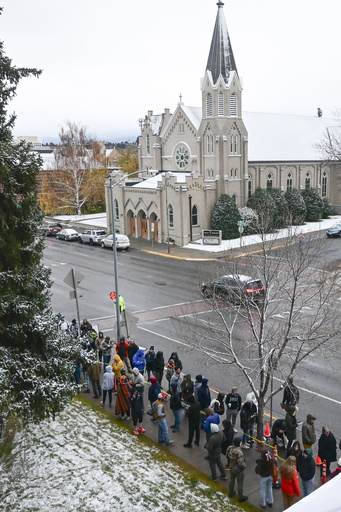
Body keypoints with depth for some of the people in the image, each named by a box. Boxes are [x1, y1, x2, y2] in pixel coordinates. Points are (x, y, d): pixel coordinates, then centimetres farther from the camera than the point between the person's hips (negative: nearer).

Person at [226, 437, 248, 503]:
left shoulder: (229, 448, -17)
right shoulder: (239, 452, -38)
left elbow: (227, 455, 1)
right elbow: (241, 463, -37)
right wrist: (244, 466, -14)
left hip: (231, 468, 6)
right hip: (239, 470, -6)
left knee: (232, 480, 28)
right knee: (240, 483, 16)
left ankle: (231, 493, 49)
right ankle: (241, 497, 36)